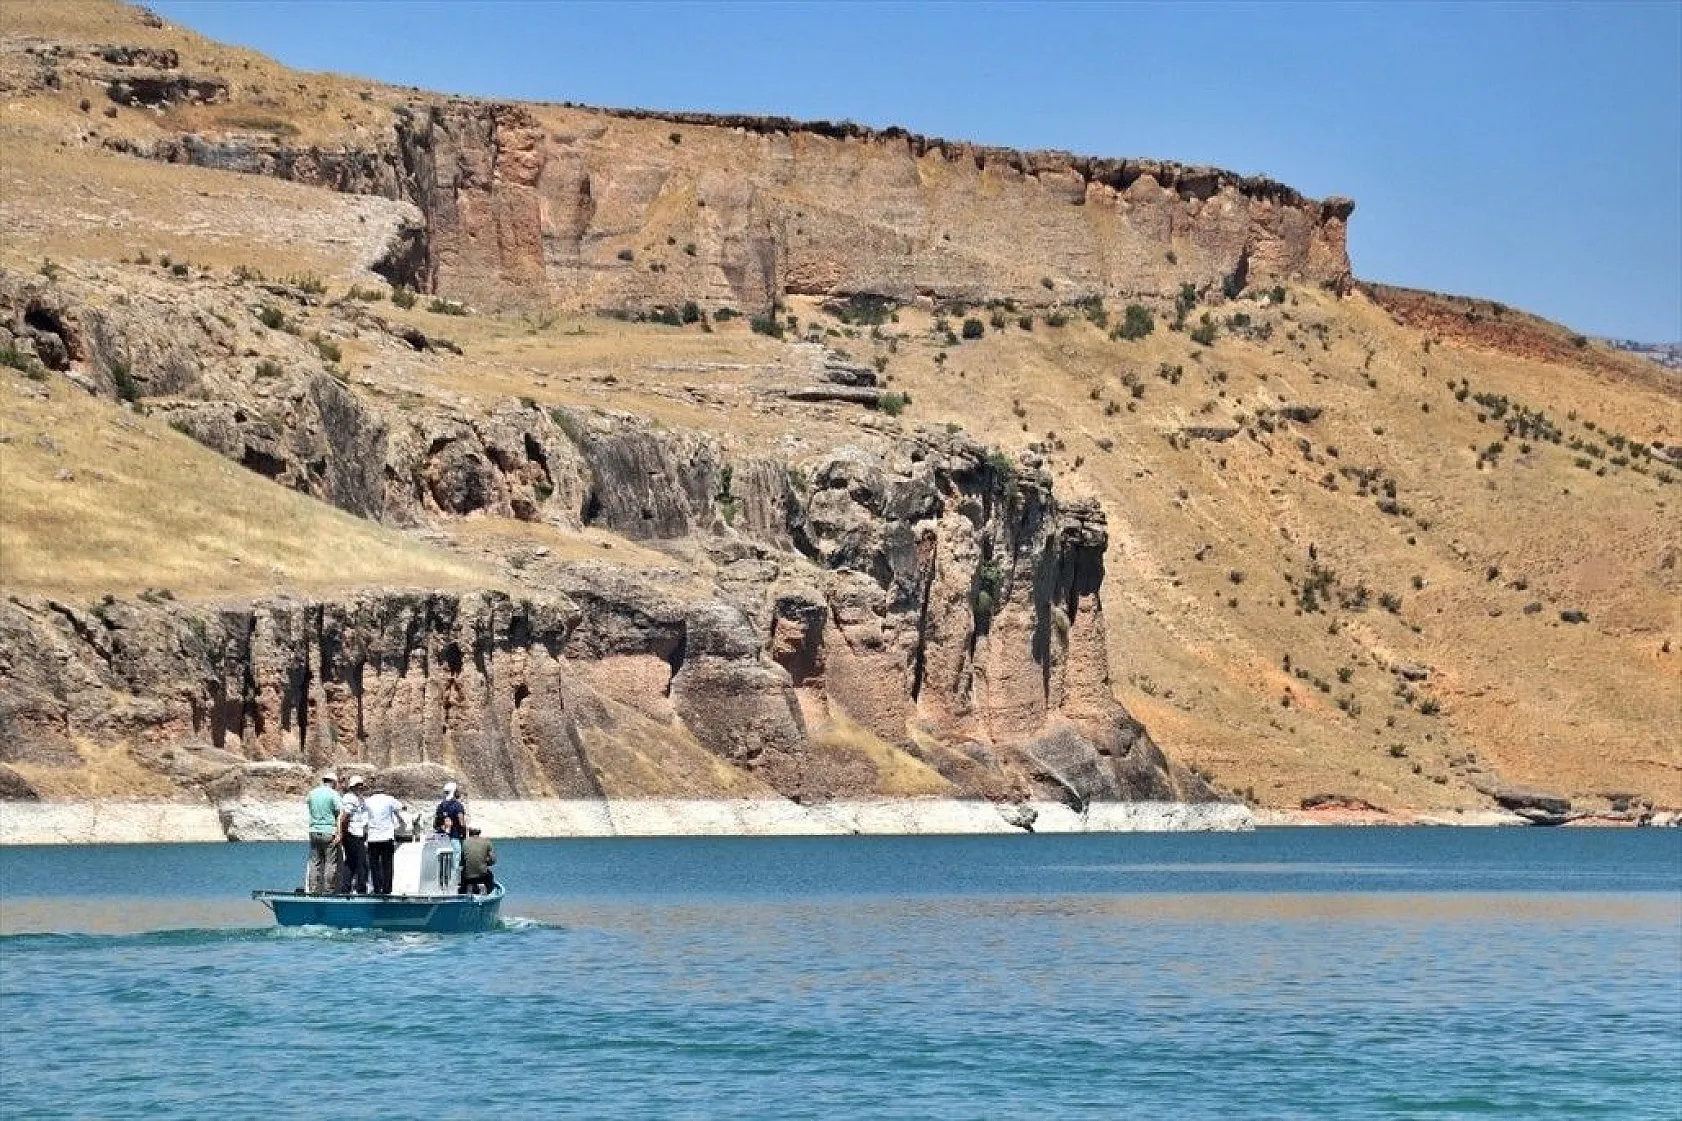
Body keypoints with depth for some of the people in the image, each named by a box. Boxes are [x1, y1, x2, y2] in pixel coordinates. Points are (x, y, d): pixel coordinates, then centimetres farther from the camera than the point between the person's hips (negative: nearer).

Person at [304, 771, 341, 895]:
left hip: (314, 831, 5)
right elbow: (339, 814, -10)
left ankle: (314, 890, 7)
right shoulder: (333, 794, -5)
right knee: (331, 863, -2)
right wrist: (338, 833, -10)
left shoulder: (312, 793, 10)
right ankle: (328, 890, -4)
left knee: (315, 862, 8)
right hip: (329, 832, -5)